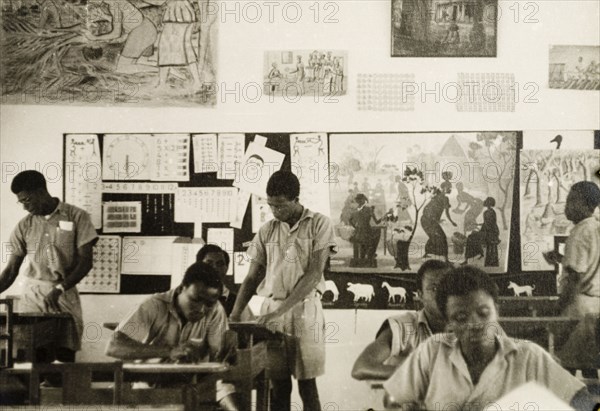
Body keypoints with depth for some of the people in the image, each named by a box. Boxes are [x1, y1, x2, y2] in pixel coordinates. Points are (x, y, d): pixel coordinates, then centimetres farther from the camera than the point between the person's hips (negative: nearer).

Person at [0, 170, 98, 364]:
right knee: (34, 359, -6)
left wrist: (59, 289, -17)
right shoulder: (24, 226, 7)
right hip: (32, 297, 2)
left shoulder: (76, 217, -1)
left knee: (65, 358, -7)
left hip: (65, 297, -2)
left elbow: (86, 260, -5)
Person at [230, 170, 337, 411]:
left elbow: (313, 274, -10)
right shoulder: (267, 231, 10)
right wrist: (235, 315, -2)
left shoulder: (319, 225, -2)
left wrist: (279, 311, -17)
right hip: (271, 311, 3)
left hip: (305, 310, -3)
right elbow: (252, 277, 13)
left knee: (307, 385, -2)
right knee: (278, 387, 3)